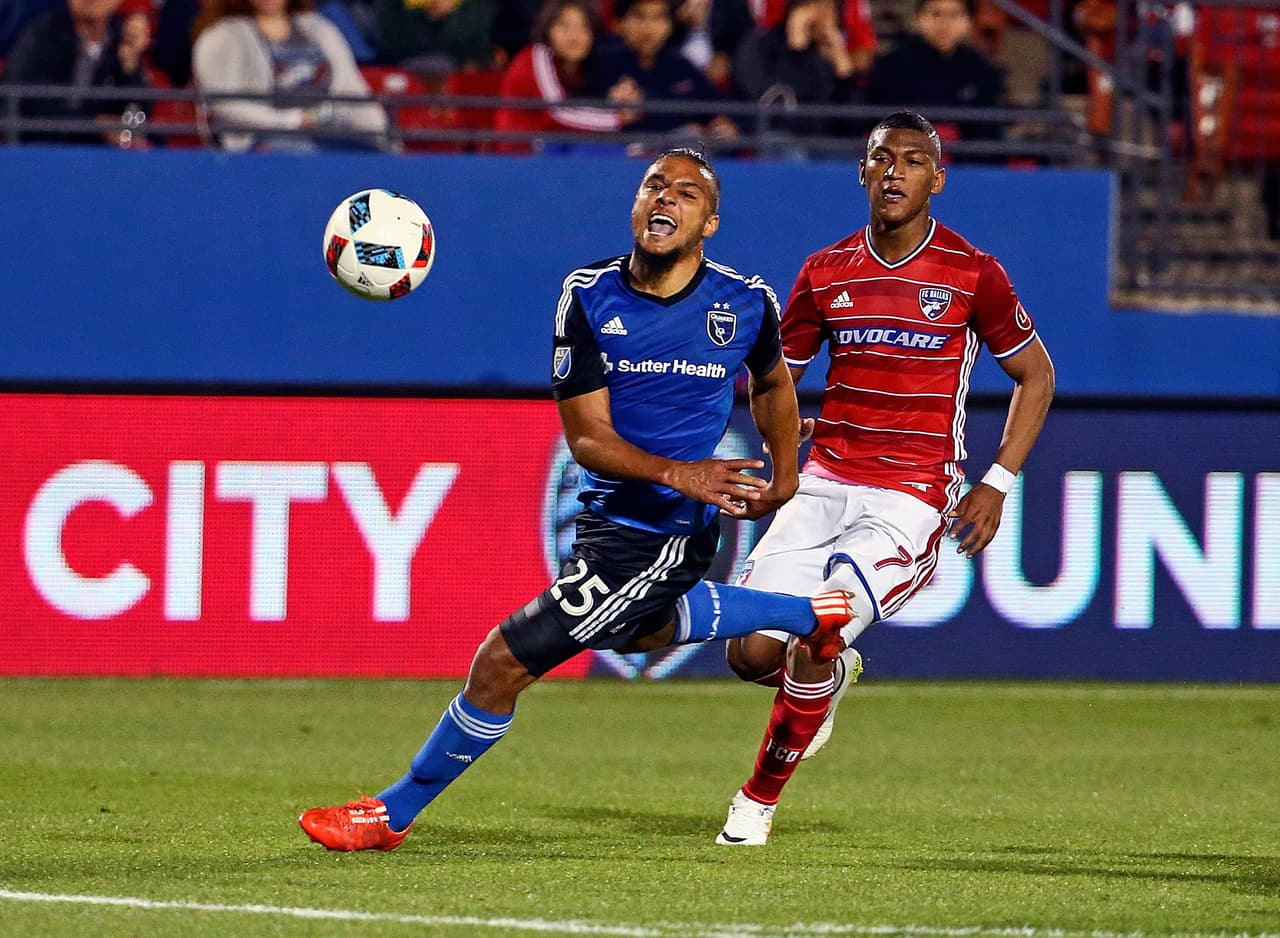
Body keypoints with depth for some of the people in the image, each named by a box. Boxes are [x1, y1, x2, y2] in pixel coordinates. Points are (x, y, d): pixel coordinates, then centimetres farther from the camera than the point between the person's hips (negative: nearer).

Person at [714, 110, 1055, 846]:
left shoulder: (972, 274, -4)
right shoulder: (826, 274, 6)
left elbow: (1036, 374, 7)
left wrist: (997, 485, -1)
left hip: (912, 501, -4)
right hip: (824, 485, 4)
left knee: (815, 645, -19)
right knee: (753, 651, -8)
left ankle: (760, 798, 4)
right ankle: (830, 676, 29)